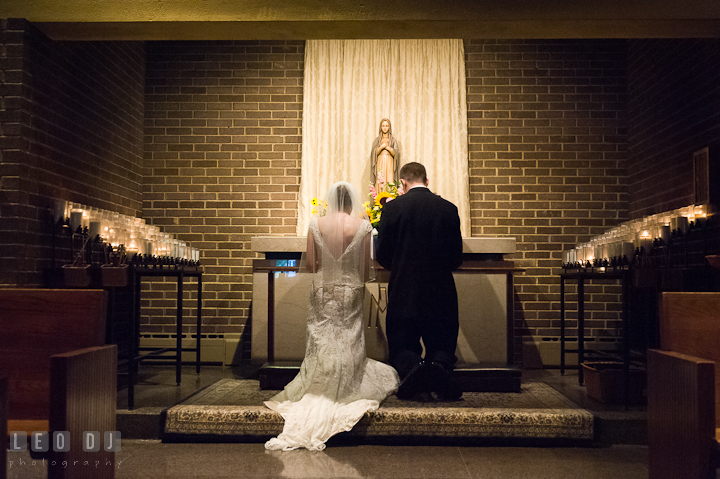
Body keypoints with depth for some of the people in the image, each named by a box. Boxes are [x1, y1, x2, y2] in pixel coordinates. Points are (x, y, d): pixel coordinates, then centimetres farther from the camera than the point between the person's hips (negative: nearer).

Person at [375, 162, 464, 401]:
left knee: (401, 348, 12)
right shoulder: (449, 209, 2)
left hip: (403, 293, -1)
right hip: (441, 293, 2)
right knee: (443, 347, 16)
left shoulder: (392, 207, -4)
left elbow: (383, 257, -1)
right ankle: (440, 366, -21)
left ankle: (413, 367, -23)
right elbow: (456, 258, 5)